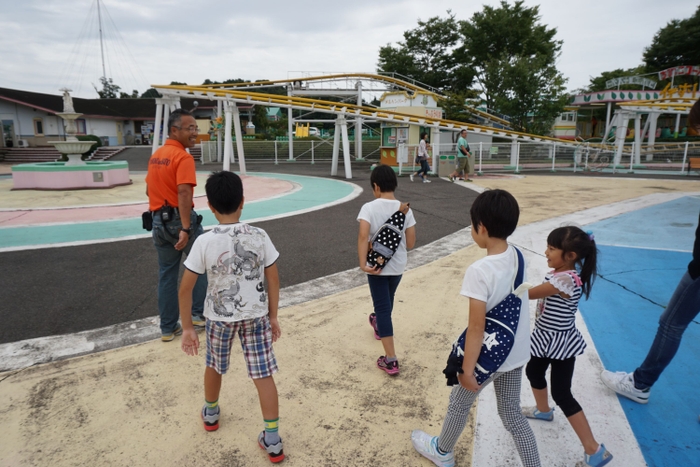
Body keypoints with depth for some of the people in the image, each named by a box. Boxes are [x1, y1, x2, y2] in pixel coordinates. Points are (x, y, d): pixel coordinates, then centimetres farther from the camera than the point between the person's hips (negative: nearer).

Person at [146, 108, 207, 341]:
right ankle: (198, 313, 19)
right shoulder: (183, 157, -15)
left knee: (166, 275, 12)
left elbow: (149, 190, 19)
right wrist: (185, 228, -31)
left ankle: (168, 328, 19)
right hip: (180, 220, -7)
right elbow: (183, 193, -27)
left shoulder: (155, 156, 11)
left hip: (159, 221, 8)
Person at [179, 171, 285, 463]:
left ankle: (211, 414, 50)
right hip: (256, 315, 1)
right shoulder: (260, 237, -11)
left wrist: (187, 327, -1)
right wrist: (273, 317, 7)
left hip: (219, 316, 0)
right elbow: (273, 280, -5)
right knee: (263, 375, 8)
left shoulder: (205, 242, -15)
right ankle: (272, 441, 15)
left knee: (214, 366, 26)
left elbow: (185, 288, -12)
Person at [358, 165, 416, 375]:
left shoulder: (369, 207, -14)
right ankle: (378, 324, 58)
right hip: (398, 266, 4)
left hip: (377, 266, -4)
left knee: (383, 308, 2)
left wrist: (363, 264, -25)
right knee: (387, 302, 28)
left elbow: (363, 236, -26)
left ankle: (390, 360, 3)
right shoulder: (405, 209, -4)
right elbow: (410, 243, -1)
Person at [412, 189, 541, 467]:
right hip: (516, 353, 6)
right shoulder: (517, 256, -7)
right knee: (512, 414, 23)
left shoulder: (479, 271, -29)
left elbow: (476, 326, -25)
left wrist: (466, 368, -16)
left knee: (459, 404, 21)